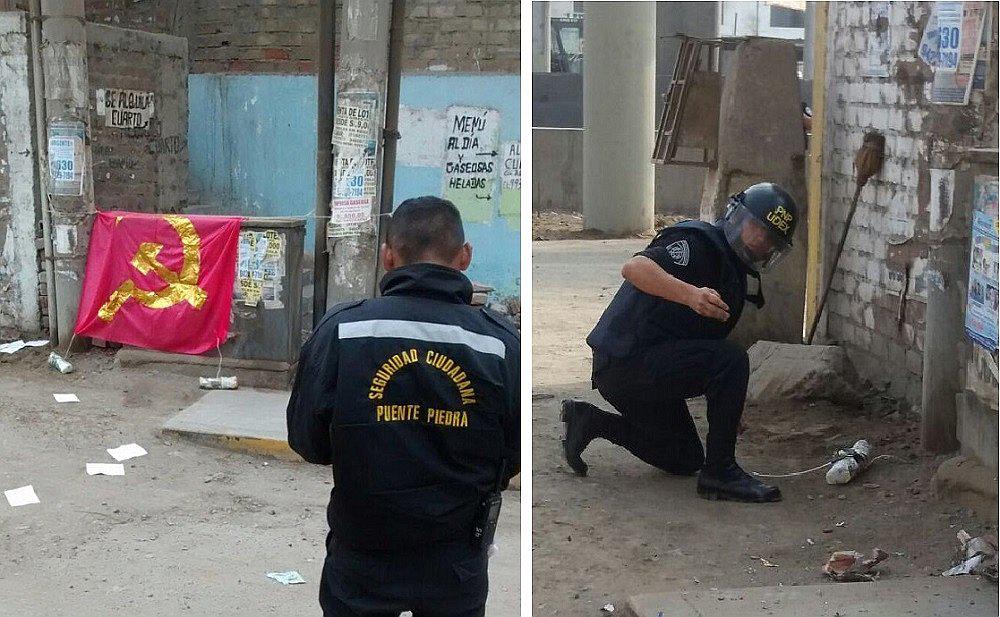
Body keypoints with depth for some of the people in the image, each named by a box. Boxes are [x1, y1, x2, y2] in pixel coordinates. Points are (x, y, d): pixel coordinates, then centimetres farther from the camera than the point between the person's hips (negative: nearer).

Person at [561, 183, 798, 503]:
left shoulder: (735, 276, 16)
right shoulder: (698, 241, -13)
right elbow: (634, 267, -31)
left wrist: (730, 413, 20)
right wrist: (690, 294, -45)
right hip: (625, 362, -11)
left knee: (685, 461, 21)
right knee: (732, 359, -25)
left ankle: (589, 420, 22)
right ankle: (720, 471, -18)